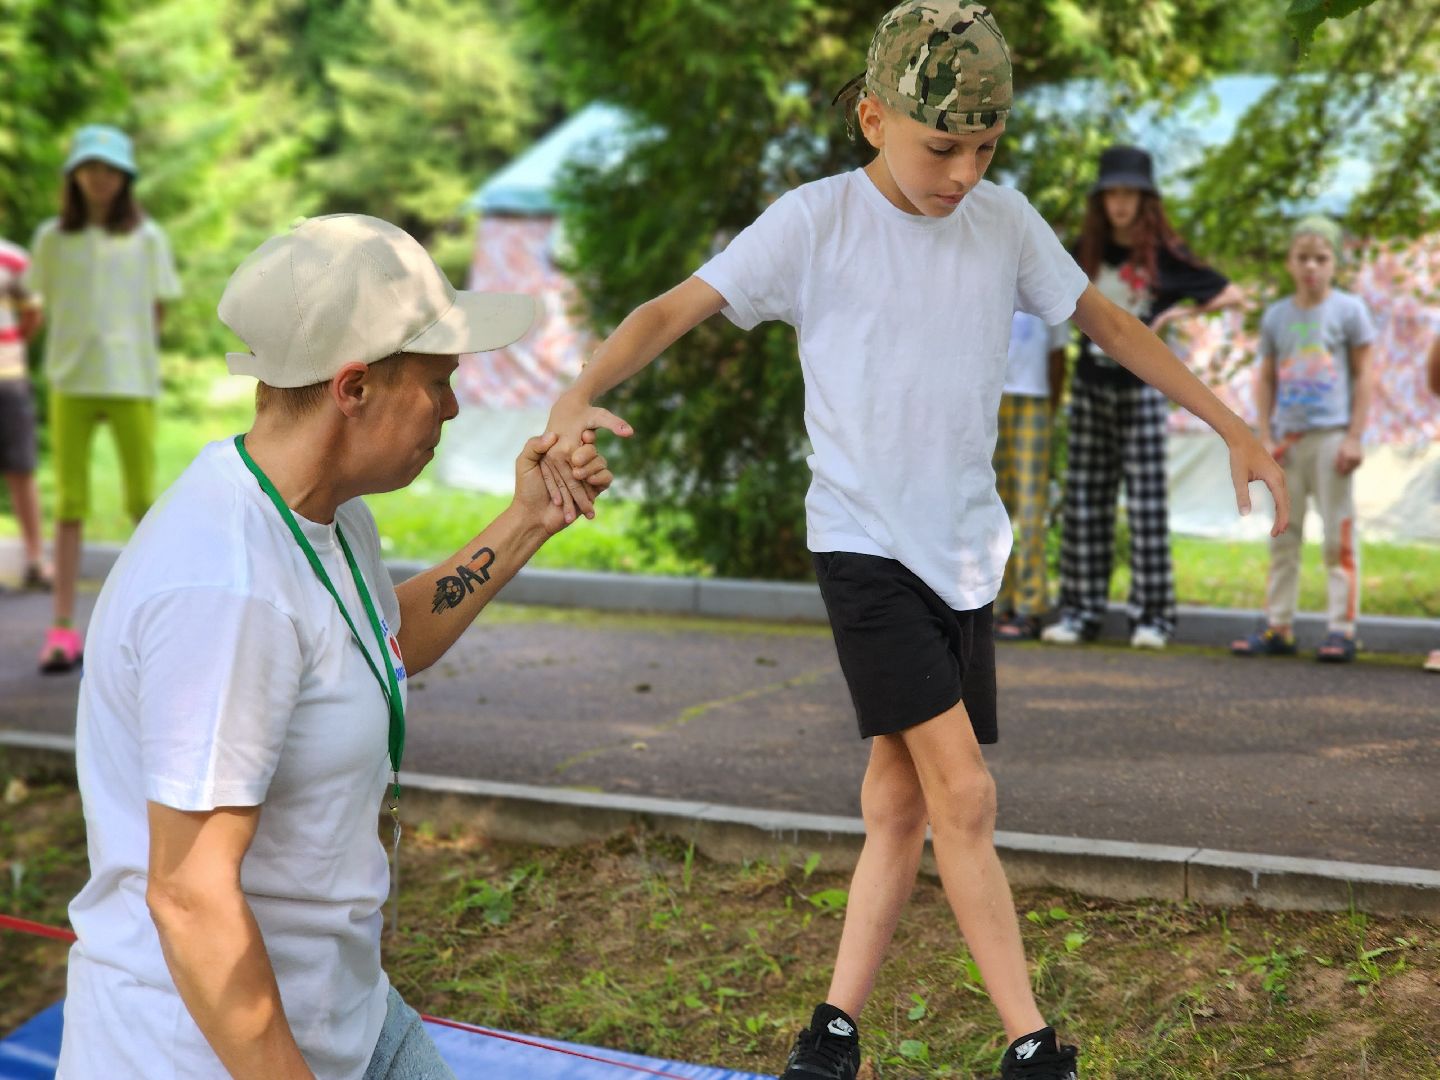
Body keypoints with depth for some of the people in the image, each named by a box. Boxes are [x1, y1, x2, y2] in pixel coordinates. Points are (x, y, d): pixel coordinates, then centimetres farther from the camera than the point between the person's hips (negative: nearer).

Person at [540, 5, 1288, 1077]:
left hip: (966, 550, 5)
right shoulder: (816, 221, -9)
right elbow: (675, 309, -15)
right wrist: (576, 397, -34)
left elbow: (1108, 321, 16)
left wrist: (1233, 427, 18)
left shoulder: (1006, 220, 4)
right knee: (964, 797, -11)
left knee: (900, 803, 7)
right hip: (864, 545, -5)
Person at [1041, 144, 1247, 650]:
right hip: (1090, 385, 4)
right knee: (1084, 502, 2)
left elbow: (1233, 294, 0)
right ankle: (1080, 611, 6)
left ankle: (1152, 615, -1)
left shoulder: (1164, 255, -2)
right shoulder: (1087, 250, 8)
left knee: (1146, 502, -4)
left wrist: (1180, 312, -11)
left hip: (1141, 388, -4)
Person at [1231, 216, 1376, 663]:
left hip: (1331, 436, -4)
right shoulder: (1276, 315, 9)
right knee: (1283, 535, 7)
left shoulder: (1348, 309, 1)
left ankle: (1342, 629, 0)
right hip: (1288, 439, 4)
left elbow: (1363, 375, 0)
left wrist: (1355, 437, -7)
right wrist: (1266, 437, 2)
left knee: (1338, 534, -3)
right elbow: (1265, 379, 11)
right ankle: (1278, 627, 12)